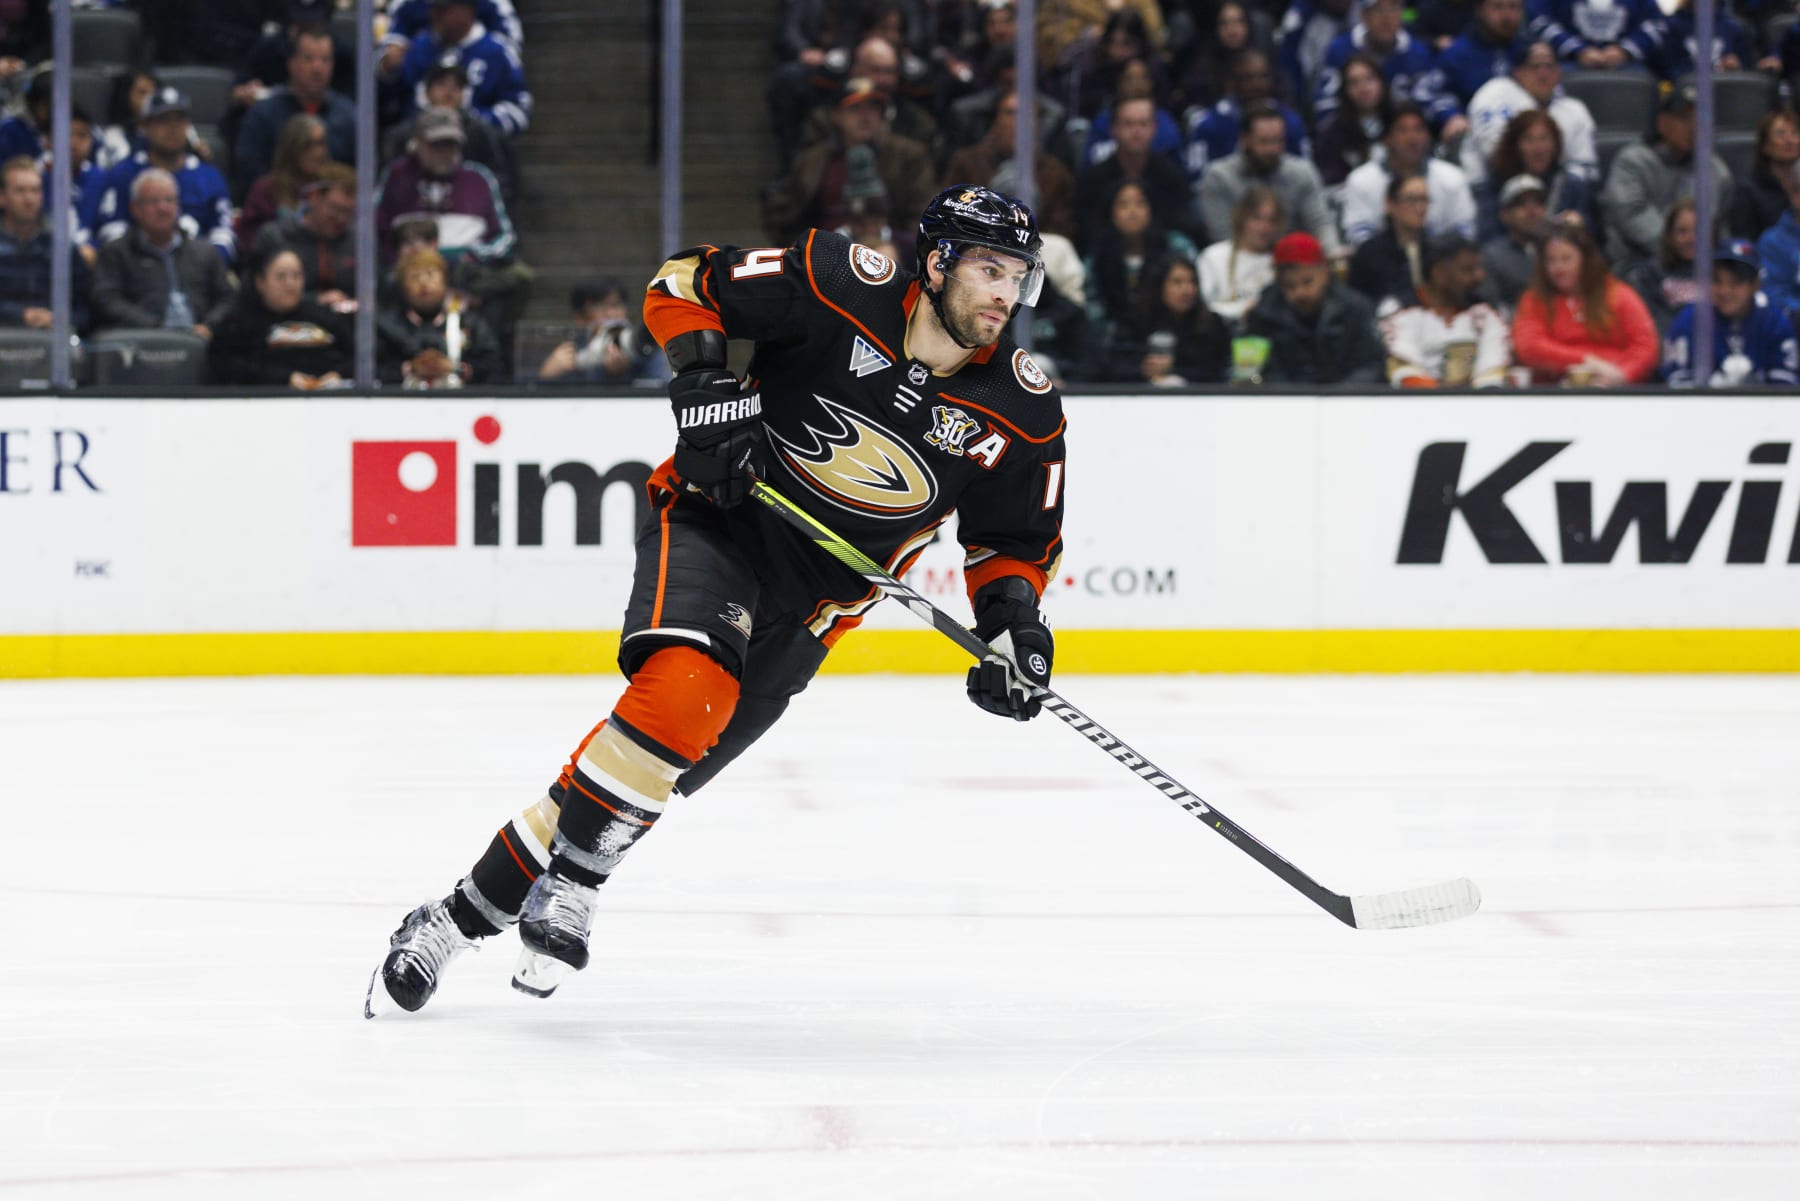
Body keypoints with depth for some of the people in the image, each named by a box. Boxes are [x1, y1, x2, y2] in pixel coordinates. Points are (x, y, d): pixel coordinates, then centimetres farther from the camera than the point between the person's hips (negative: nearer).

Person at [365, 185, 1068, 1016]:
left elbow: (1016, 538, 8)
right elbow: (682, 286, -4)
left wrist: (1012, 621, -9)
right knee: (682, 687, -31)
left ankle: (476, 912, 4)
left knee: (668, 758, -5)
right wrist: (702, 384, -18)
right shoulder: (840, 288, -14)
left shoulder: (1022, 412, -5)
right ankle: (569, 885, -16)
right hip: (717, 522, -3)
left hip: (812, 597, 3)